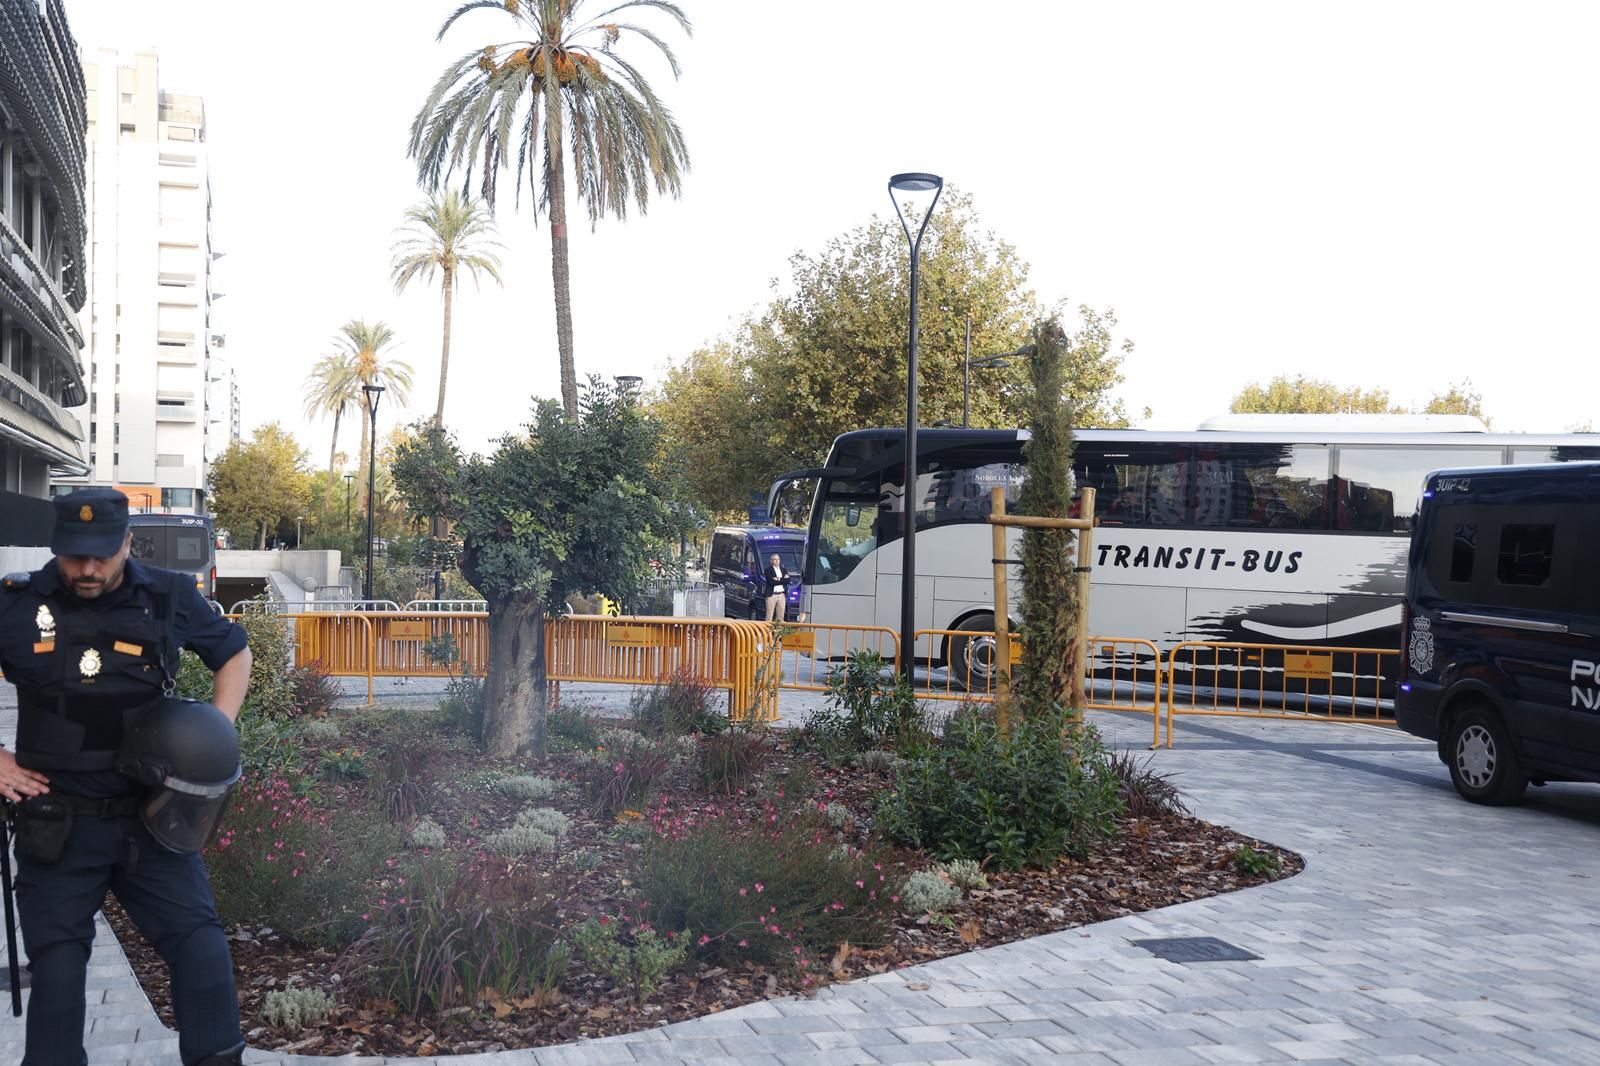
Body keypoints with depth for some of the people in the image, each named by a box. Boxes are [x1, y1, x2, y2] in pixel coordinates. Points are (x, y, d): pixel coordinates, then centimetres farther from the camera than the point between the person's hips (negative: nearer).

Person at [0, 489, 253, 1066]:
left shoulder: (168, 598, -2)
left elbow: (234, 653, 14)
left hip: (151, 815, 1)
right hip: (57, 822, -1)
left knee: (198, 941, -5)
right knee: (57, 965, 5)